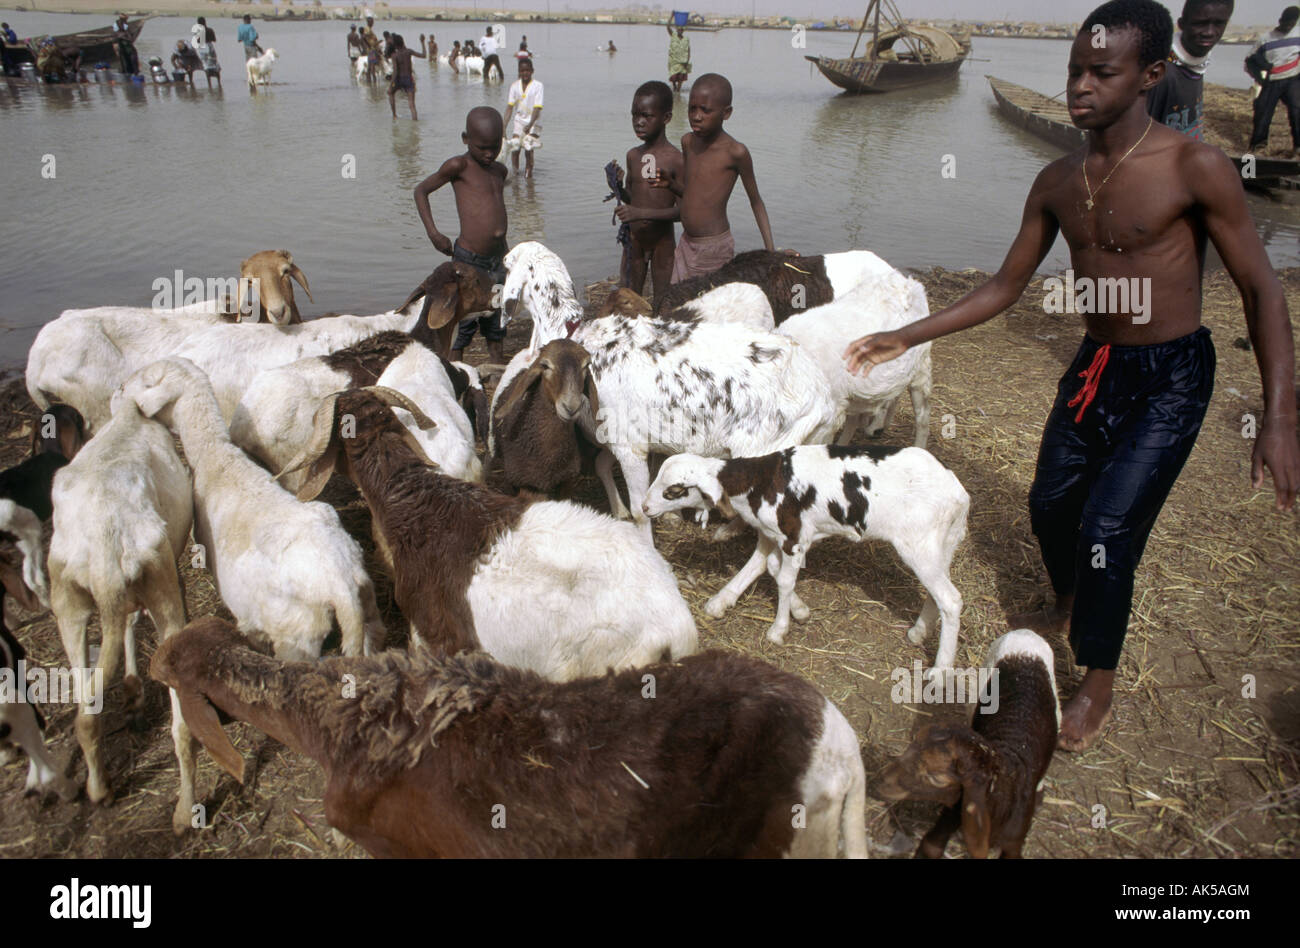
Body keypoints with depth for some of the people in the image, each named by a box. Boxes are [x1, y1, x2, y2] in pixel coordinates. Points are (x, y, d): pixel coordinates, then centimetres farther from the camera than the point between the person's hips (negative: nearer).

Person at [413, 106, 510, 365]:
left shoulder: (499, 170, 11)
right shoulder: (459, 166, -9)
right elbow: (421, 190, 0)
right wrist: (433, 232, -12)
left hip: (498, 261, 6)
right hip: (468, 261, -6)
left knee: (496, 325, 14)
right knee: (463, 325, 0)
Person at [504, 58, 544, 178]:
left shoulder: (537, 85, -9)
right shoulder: (514, 85, 1)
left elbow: (537, 108, -16)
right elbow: (510, 107, -2)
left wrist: (530, 124, -28)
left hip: (532, 122, -3)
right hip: (519, 120, 3)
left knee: (529, 149, -10)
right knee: (514, 148, -4)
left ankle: (528, 173, 3)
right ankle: (514, 173, 12)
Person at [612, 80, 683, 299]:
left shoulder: (675, 160, -15)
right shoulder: (632, 155, 2)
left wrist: (642, 213, -28)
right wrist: (618, 187, -9)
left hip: (663, 242, -5)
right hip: (634, 239, 5)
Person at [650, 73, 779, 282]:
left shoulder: (735, 152, -16)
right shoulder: (688, 142, 4)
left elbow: (756, 201, -6)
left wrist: (770, 250, -12)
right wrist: (670, 184, -6)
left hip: (716, 249, -7)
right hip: (686, 245, 7)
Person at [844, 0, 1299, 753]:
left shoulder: (1195, 169, -18)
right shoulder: (1057, 183, -2)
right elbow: (1006, 288, 6)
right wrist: (906, 338, 0)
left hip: (1171, 377, -6)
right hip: (1095, 367, 6)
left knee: (1108, 528, -12)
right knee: (1051, 505, 15)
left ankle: (1099, 690, 11)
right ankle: (1068, 608, 48)